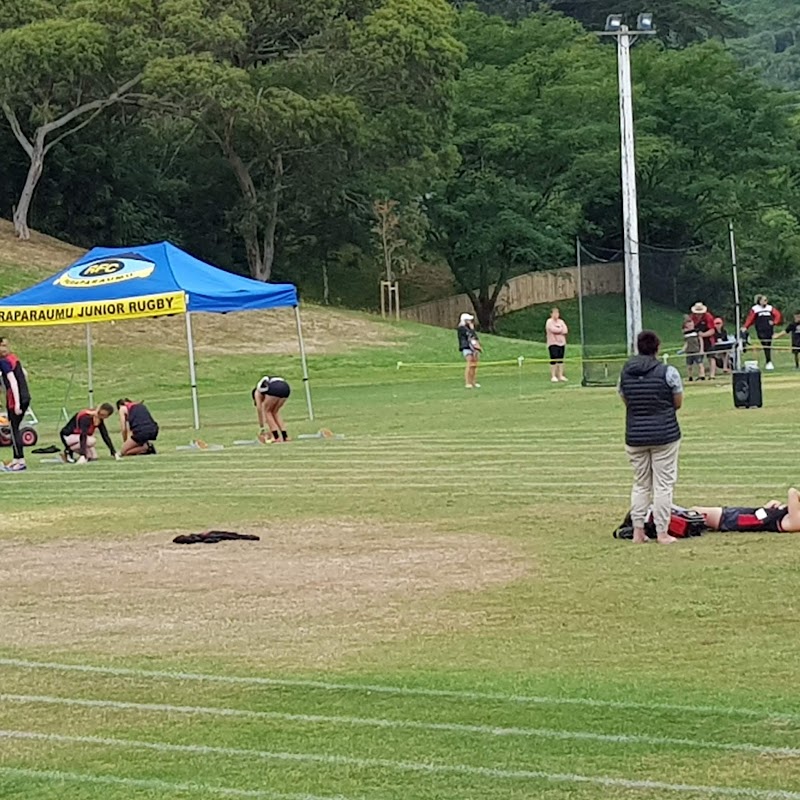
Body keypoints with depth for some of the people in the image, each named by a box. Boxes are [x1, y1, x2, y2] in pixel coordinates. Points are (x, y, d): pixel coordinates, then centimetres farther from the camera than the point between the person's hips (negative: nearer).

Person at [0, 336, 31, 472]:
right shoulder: (13, 358, 11)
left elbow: (13, 381, -21)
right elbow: (24, 374, 20)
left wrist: (17, 403, -22)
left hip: (14, 399, -8)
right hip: (25, 397, 8)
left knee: (14, 429, -3)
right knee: (15, 429, 14)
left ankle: (21, 461, -3)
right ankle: (15, 459, 17)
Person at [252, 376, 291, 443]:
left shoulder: (257, 392, 29)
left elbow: (259, 409, 21)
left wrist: (262, 428, 25)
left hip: (275, 389, -6)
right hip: (286, 387, 6)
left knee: (267, 411, 16)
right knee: (275, 412, 24)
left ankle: (276, 437, 8)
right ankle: (285, 436, 18)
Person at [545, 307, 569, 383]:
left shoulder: (561, 321, 13)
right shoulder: (549, 322, -4)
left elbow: (565, 331, 1)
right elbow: (553, 330, -19)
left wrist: (558, 330, -11)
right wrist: (561, 329, -4)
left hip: (561, 343, 6)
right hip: (553, 343, -6)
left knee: (561, 359, 7)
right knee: (553, 360, -11)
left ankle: (561, 376, 12)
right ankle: (553, 376, -10)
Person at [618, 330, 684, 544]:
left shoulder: (625, 373, 2)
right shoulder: (668, 373, -11)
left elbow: (626, 401, 10)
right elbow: (678, 403, -1)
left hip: (635, 436, 4)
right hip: (664, 435, -4)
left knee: (640, 484, 15)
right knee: (663, 484, 3)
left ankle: (638, 530, 14)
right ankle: (662, 532, 3)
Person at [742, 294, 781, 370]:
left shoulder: (770, 308, 9)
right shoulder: (755, 309, -1)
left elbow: (777, 314, 12)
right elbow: (750, 318, -6)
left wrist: (774, 322, -3)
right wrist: (745, 327, -17)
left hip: (769, 330, 4)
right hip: (761, 331, -4)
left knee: (768, 346, 5)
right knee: (765, 346, -12)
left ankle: (768, 362, 12)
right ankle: (769, 362, -13)